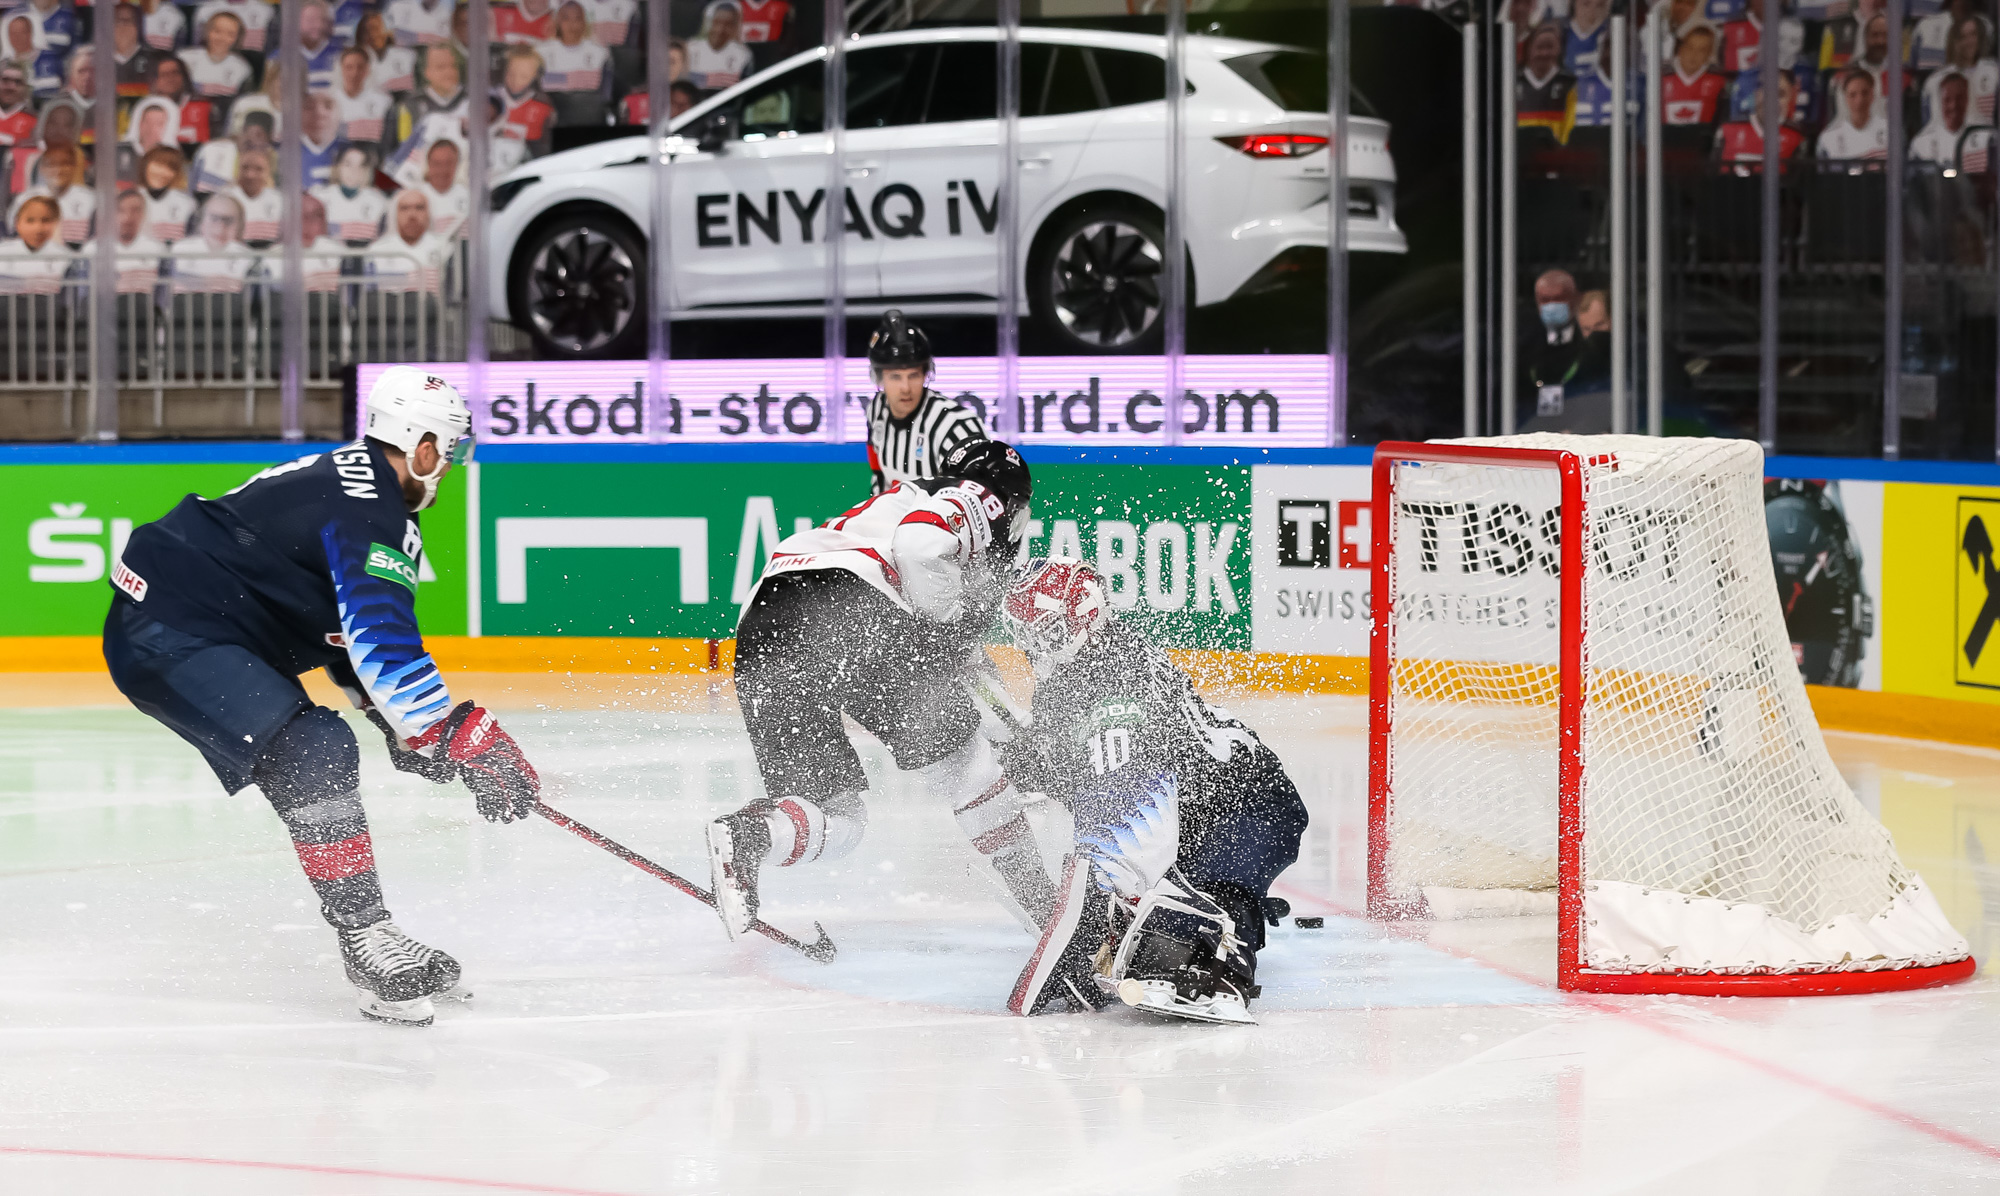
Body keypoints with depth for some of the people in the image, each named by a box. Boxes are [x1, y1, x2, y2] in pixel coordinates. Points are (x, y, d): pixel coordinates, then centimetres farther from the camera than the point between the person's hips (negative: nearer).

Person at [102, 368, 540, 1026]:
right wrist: (462, 738, -28)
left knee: (326, 755, 14)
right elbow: (382, 646, -29)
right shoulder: (370, 513, -18)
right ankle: (365, 940, -22)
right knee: (311, 754, -23)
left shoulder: (352, 482, 16)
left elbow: (355, 628, 27)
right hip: (164, 632, -11)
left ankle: (372, 943, 18)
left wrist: (409, 730, 23)